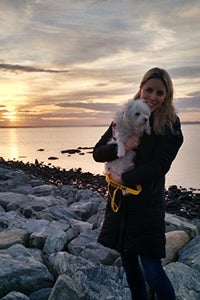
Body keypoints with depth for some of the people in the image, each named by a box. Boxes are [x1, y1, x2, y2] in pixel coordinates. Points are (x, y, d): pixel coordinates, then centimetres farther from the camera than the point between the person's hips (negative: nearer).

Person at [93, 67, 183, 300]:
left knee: (152, 271, -1)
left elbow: (158, 167, -14)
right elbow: (98, 153, 0)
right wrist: (121, 147, -18)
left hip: (148, 204, -4)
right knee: (129, 266, 17)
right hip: (120, 201, 5)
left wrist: (123, 178, -14)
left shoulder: (170, 126, -6)